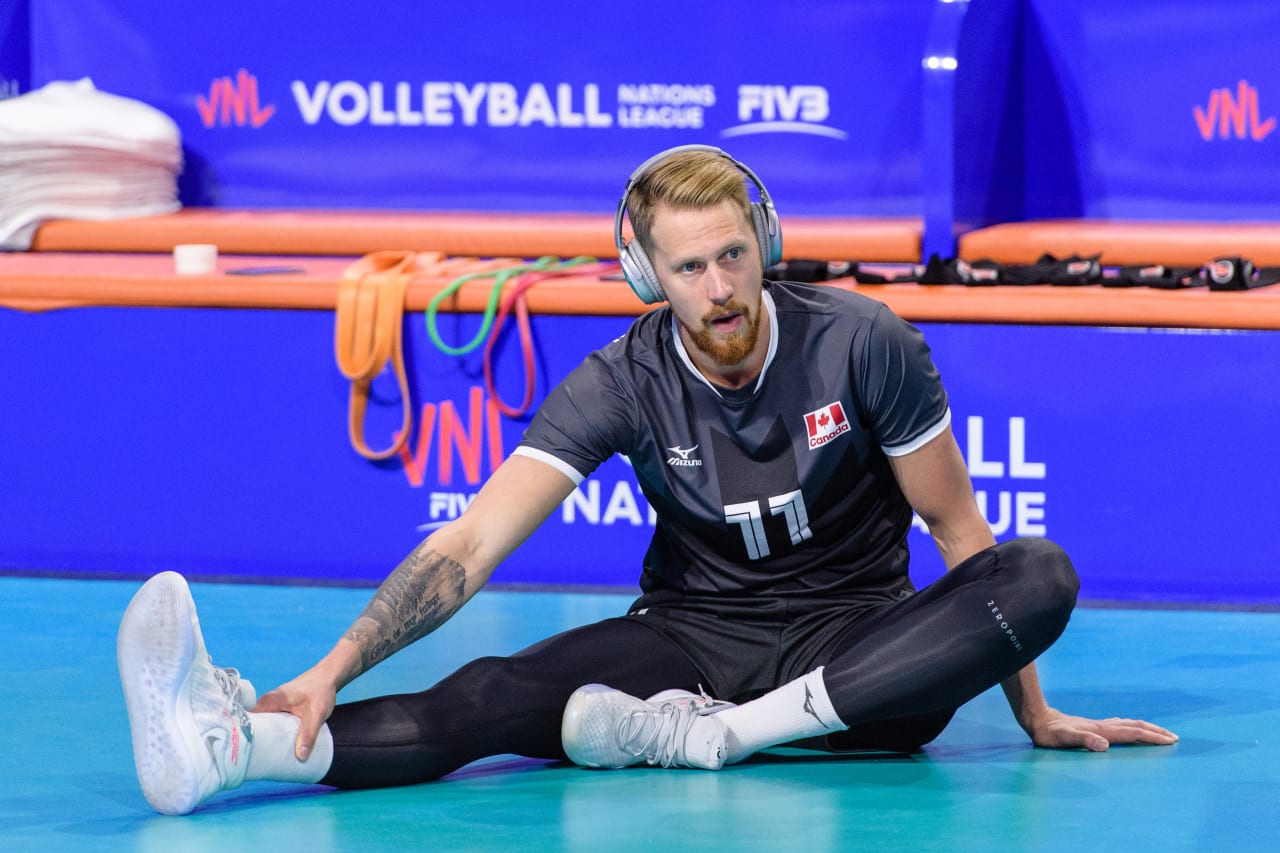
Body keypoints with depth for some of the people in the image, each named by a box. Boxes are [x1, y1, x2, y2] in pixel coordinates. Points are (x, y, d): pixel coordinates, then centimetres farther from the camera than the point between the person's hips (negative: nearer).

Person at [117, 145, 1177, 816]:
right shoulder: (623, 386, -10)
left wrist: (1035, 712, 2)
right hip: (694, 635, 0)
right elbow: (472, 543, -18)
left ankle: (712, 734, -36)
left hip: (858, 646, 0)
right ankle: (229, 744, -56)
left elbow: (958, 528, 0)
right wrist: (333, 670, -32)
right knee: (498, 695, -29)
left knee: (1038, 574, -29)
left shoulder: (862, 343, -11)